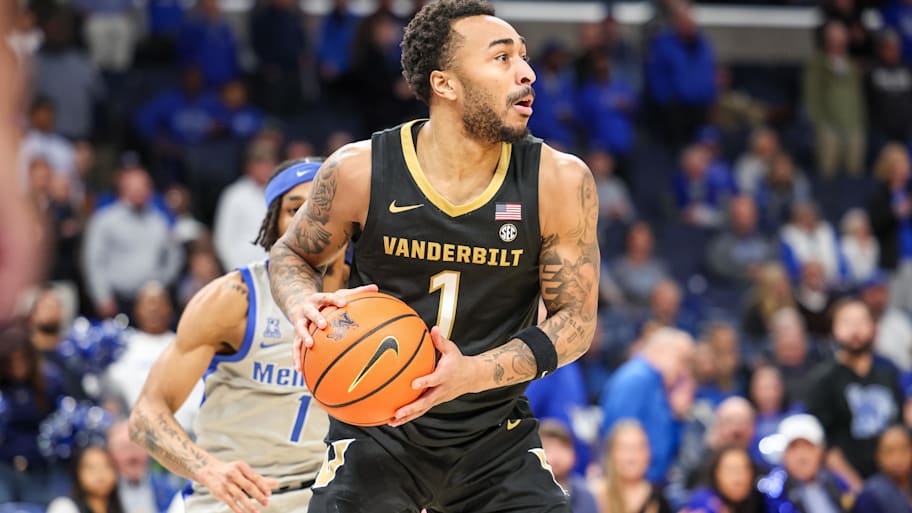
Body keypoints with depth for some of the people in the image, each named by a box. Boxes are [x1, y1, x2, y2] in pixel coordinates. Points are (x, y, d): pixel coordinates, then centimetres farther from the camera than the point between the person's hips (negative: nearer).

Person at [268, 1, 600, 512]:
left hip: (495, 429, 1)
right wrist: (305, 309, -18)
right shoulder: (360, 171, -13)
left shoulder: (560, 181, -12)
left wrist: (474, 374, -23)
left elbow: (576, 318, -7)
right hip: (379, 423, -1)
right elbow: (291, 255, 6)